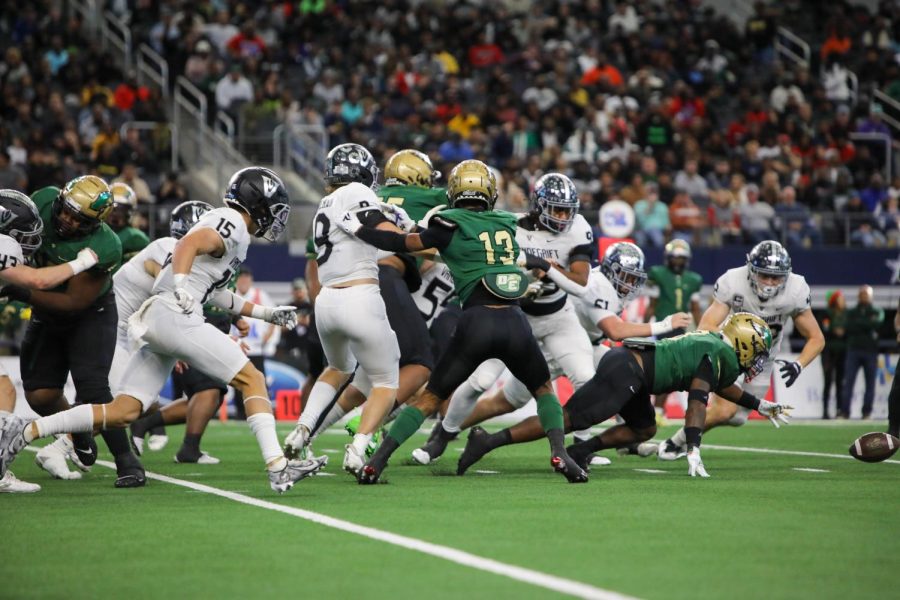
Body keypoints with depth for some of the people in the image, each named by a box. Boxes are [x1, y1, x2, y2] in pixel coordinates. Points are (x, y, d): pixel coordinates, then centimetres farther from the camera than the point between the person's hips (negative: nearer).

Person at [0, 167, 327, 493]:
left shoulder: (222, 223, 27)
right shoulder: (233, 224, -2)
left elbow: (218, 295, 34)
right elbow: (188, 243, -21)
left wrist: (267, 313, 36)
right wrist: (181, 287, -36)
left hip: (153, 320, 9)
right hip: (174, 315, -9)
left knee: (123, 412, 2)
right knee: (251, 379, -4)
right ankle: (278, 467, -12)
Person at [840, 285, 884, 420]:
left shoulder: (877, 312, 11)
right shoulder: (852, 312, 16)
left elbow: (877, 323, -10)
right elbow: (849, 327, 0)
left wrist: (858, 323, -7)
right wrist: (868, 324, -6)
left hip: (870, 351, 0)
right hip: (853, 349, 0)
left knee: (870, 383, 0)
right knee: (848, 382, -7)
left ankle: (867, 412, 5)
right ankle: (845, 412, -8)